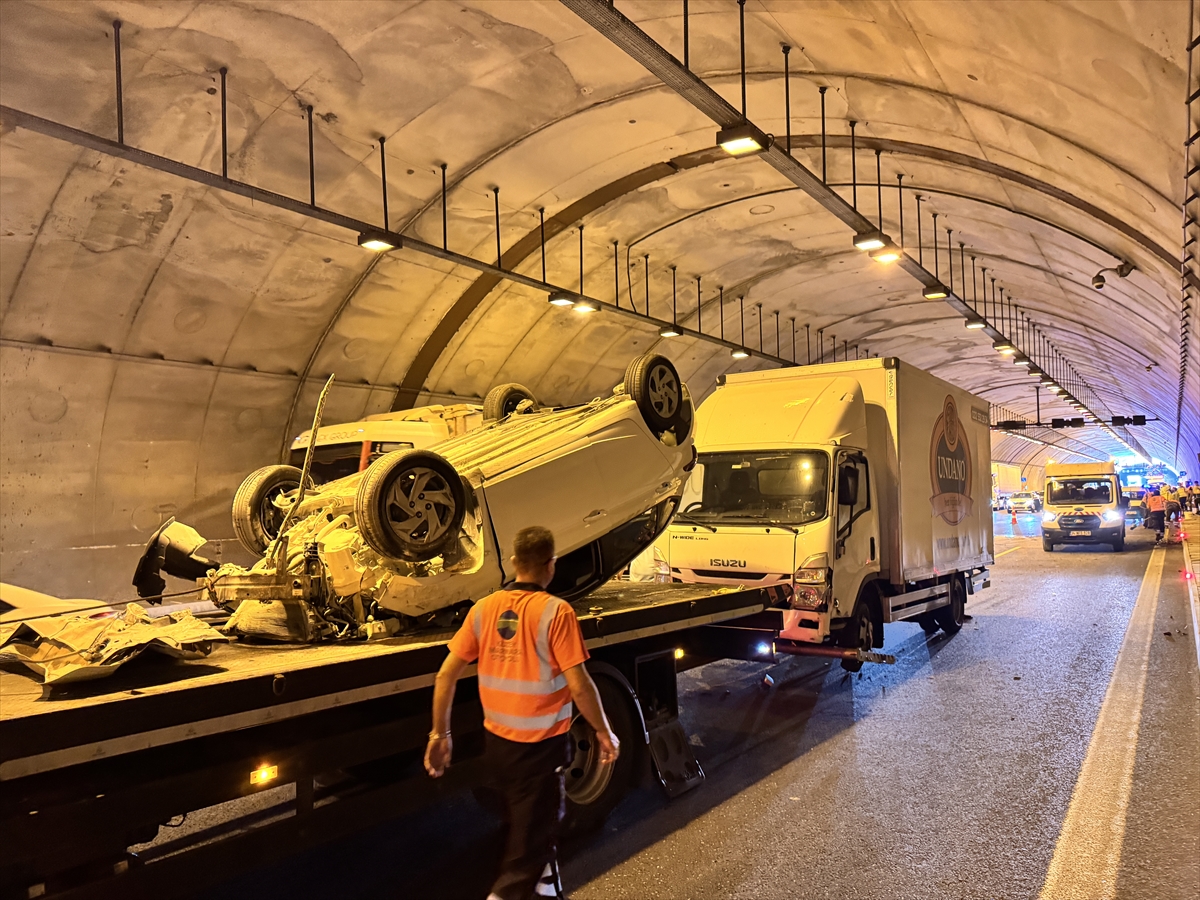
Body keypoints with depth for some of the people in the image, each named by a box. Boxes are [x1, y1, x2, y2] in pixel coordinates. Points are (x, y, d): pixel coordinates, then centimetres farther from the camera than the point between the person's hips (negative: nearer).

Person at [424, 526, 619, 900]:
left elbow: (446, 675, -1)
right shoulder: (556, 611, -18)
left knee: (534, 824, 28)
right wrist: (604, 732, -4)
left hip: (496, 743, 6)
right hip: (541, 746, -6)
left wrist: (440, 733, 8)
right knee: (529, 839, 9)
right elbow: (579, 687, -19)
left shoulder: (483, 609, -3)